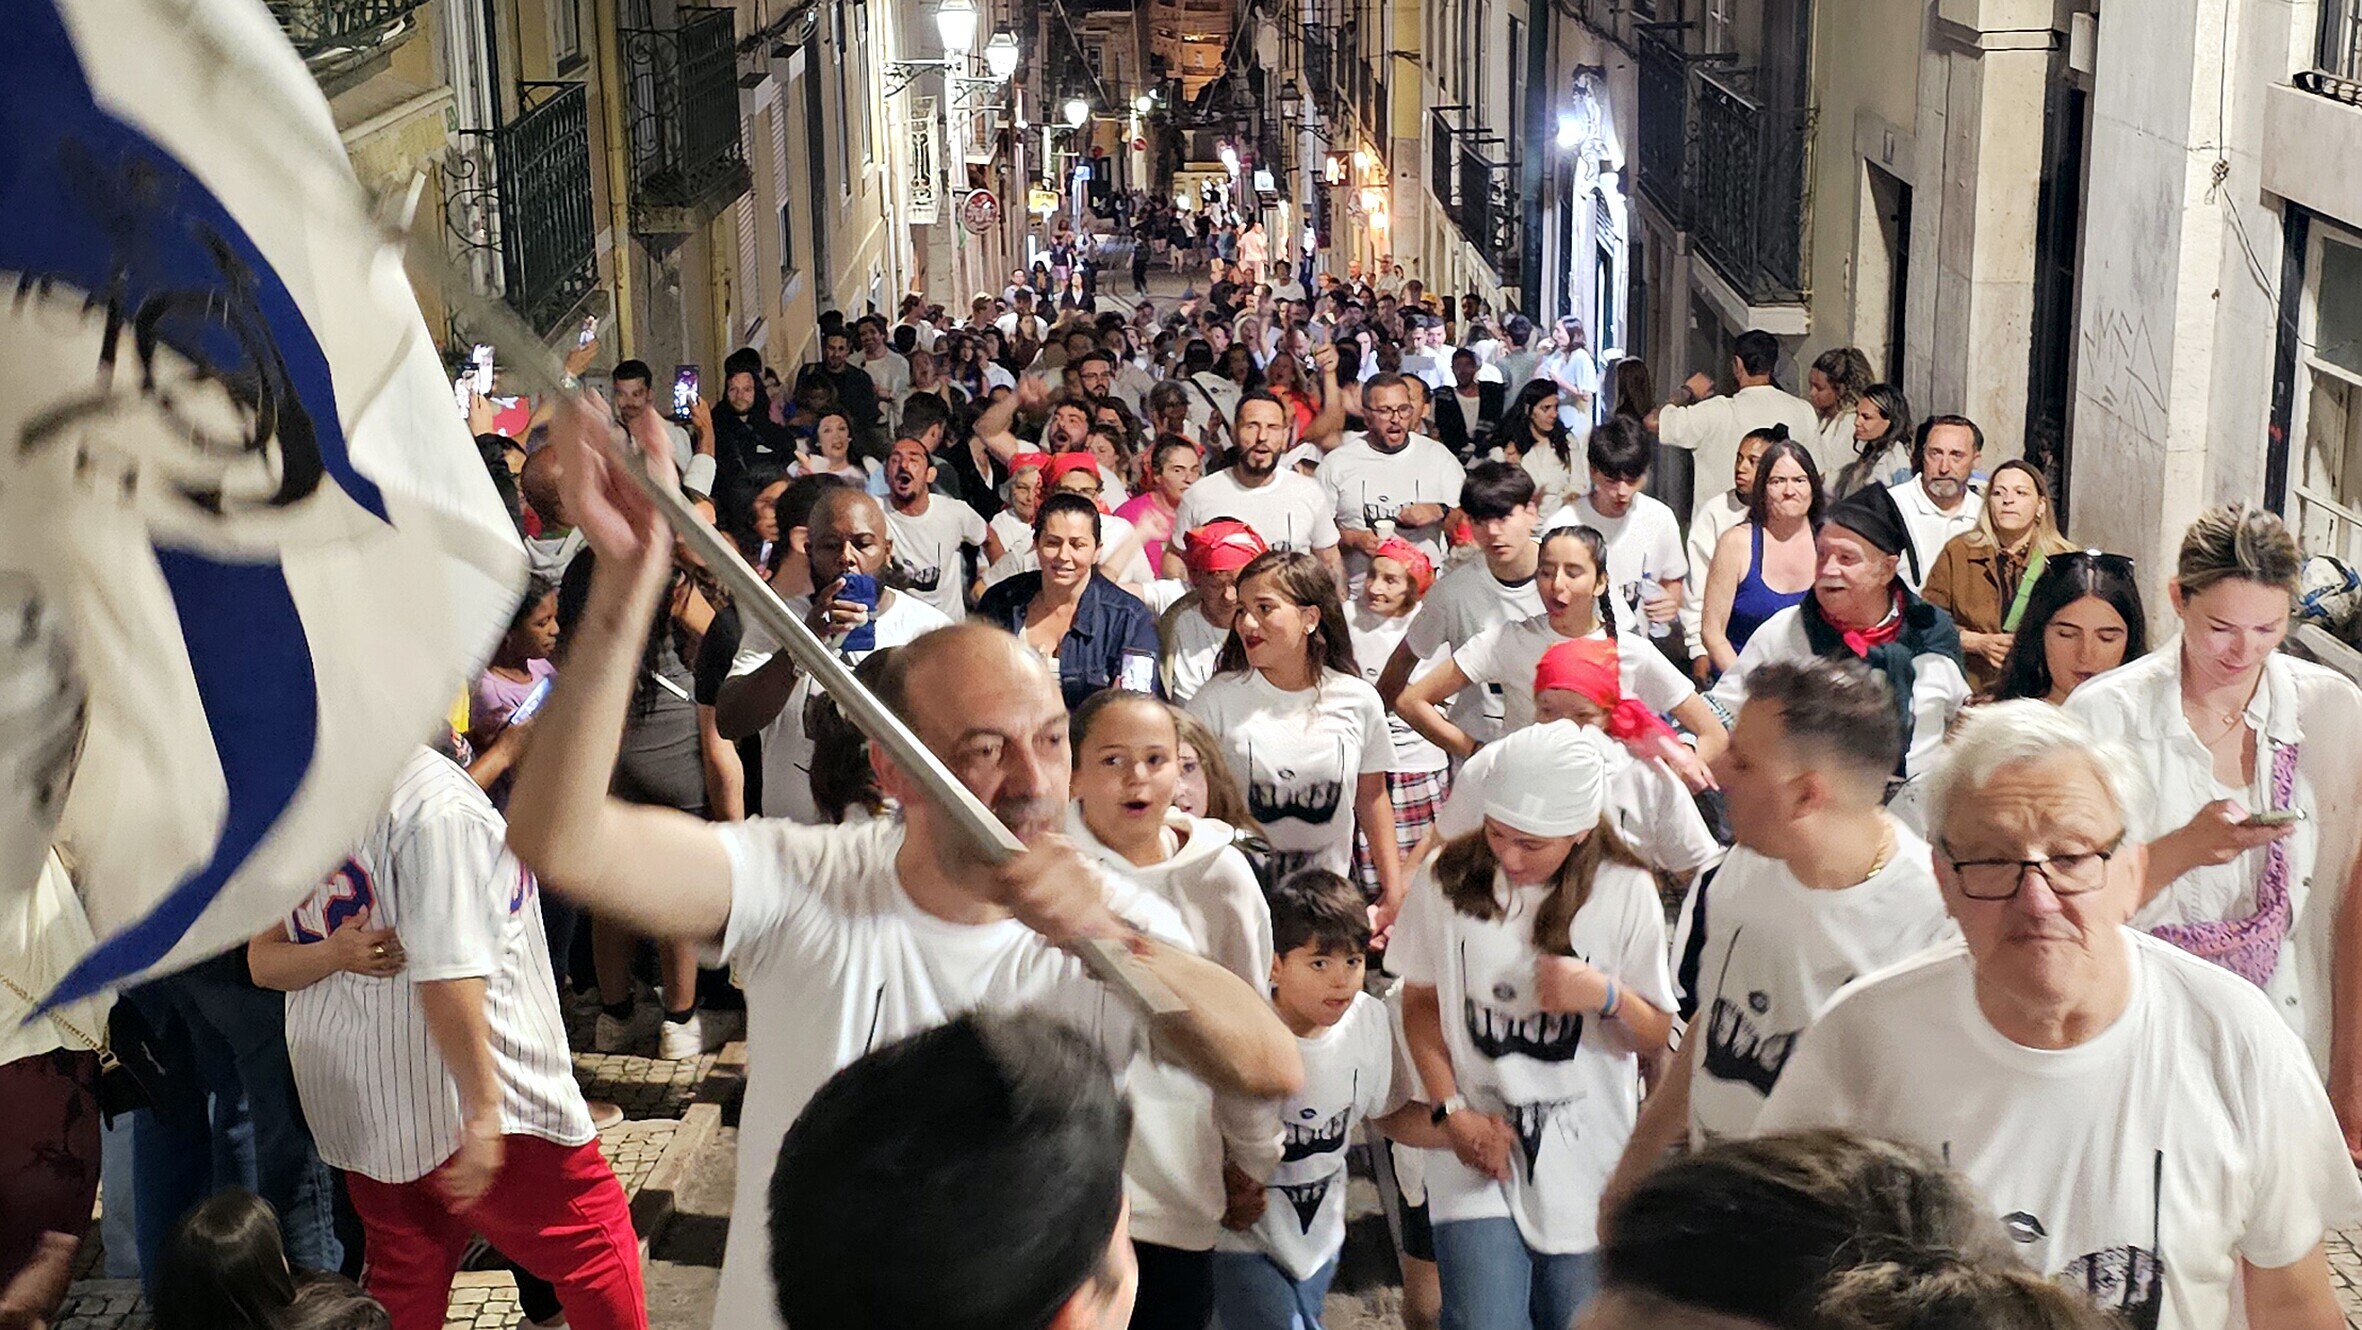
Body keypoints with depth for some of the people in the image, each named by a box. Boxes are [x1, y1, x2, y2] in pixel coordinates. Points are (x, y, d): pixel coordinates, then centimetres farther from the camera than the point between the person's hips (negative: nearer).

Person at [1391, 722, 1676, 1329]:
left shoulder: (1626, 892, -7)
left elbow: (1655, 1038, 1)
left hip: (1585, 1162, 0)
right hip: (1479, 1144, 0)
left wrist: (1605, 995, -20)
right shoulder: (1448, 879, -5)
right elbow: (1420, 1002, 7)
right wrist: (1452, 1112, -4)